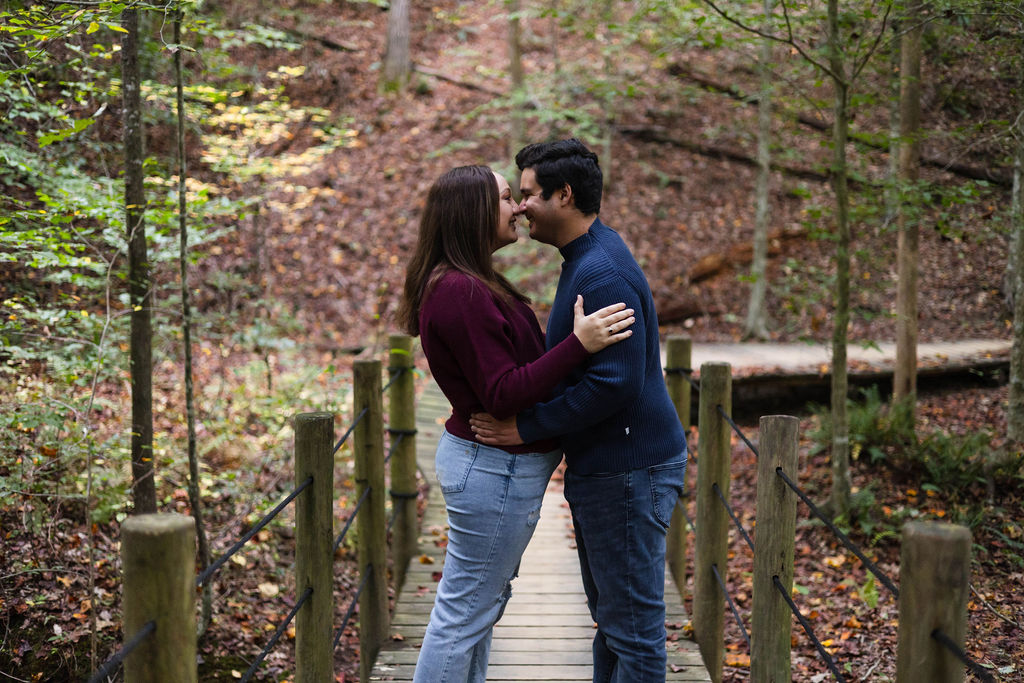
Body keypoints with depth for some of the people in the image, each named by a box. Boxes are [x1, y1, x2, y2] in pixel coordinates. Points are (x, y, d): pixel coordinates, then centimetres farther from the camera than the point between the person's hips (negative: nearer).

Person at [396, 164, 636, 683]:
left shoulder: (462, 285, 11)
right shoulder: (461, 293, -23)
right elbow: (505, 395, -25)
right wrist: (578, 344, -30)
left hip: (486, 463, 11)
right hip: (495, 470, -11)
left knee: (479, 606, 21)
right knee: (464, 613, 0)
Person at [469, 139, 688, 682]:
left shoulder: (602, 275, -22)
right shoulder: (587, 259, 13)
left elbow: (615, 383, -28)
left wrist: (525, 428, -21)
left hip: (628, 472, -11)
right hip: (600, 468, 11)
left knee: (632, 623, 0)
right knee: (609, 616, 21)